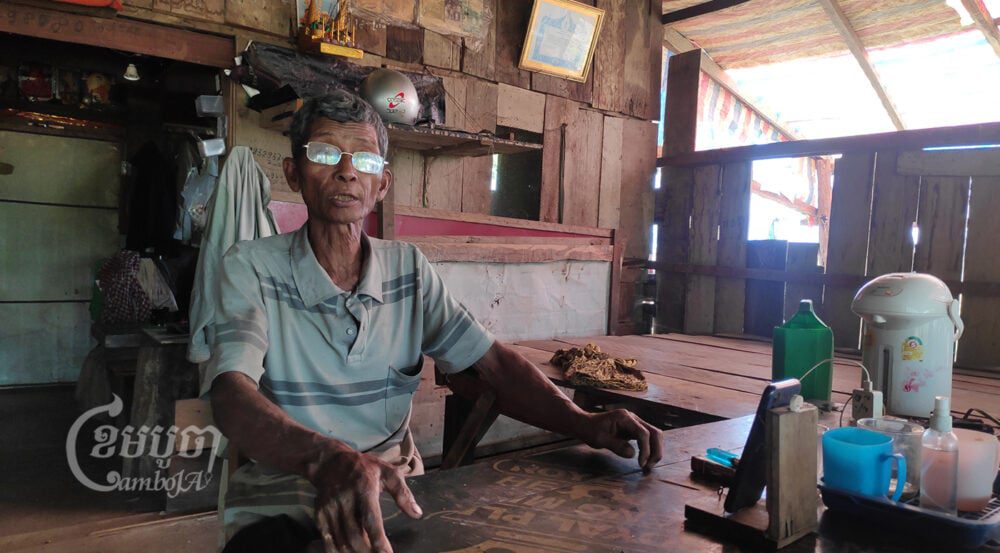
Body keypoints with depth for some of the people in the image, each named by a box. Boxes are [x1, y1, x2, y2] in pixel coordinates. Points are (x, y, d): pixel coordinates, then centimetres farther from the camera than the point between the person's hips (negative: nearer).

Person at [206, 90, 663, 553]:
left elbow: (490, 362, 0)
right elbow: (232, 394, -21)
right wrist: (327, 459, -42)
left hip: (395, 488, 3)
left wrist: (582, 423, -17)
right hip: (280, 492, -2)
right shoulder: (250, 268, -7)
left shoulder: (410, 269, 4)